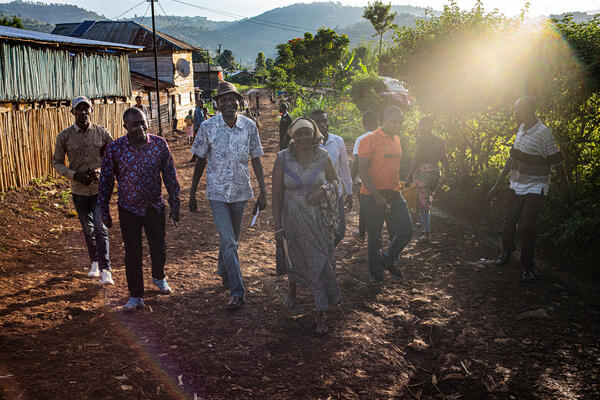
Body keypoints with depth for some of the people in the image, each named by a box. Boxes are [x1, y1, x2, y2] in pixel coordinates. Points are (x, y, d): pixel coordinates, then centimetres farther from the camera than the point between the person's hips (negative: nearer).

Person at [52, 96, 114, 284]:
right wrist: (75, 175, -13)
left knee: (100, 227, -10)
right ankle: (94, 262, 33)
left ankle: (105, 270, -9)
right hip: (79, 190, 2)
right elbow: (57, 162, 3)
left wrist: (100, 172, -11)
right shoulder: (65, 136, -4)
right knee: (87, 228, 14)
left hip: (100, 187, -2)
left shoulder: (102, 133, -4)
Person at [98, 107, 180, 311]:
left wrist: (175, 204, 3)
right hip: (129, 208, -1)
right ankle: (136, 296, 18)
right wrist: (104, 211, -1)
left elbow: (170, 175, 2)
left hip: (155, 206, 2)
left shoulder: (159, 144, -7)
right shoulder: (114, 149, -11)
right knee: (132, 253, 3)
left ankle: (159, 277, 45)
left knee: (158, 247, 16)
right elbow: (106, 181, -3)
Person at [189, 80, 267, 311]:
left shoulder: (249, 126, -2)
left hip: (240, 192, 2)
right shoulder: (208, 127, -6)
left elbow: (256, 160, 5)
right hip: (217, 192, -2)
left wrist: (263, 191, 3)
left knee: (231, 238, 17)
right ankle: (237, 292, -5)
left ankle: (223, 272, 43)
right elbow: (200, 162, 1)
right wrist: (192, 194, 2)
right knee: (228, 242, -9)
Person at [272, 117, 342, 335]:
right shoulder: (283, 158, -10)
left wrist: (324, 190, -13)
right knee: (297, 257, 12)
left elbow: (335, 180, 11)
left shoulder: (323, 156, -5)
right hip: (294, 218, -1)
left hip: (320, 217, 1)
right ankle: (292, 286, 49)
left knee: (321, 260, 3)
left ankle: (321, 314, 14)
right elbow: (277, 194, -7)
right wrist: (278, 227, -9)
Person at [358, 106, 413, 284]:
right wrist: (378, 197, -19)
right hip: (374, 196, -6)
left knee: (406, 230, 4)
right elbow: (362, 171, -15)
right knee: (375, 238, 5)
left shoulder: (396, 139, 12)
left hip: (394, 195, 6)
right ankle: (376, 273, 21)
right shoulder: (370, 140, -12)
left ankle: (388, 258, 26)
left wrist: (397, 189, 16)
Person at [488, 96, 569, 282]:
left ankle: (527, 267, 7)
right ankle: (506, 251, 40)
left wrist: (567, 192, -7)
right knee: (509, 223, 13)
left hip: (535, 189, -6)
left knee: (526, 227, -9)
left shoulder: (543, 134, -18)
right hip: (516, 186, 6)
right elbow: (512, 159, 14)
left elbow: (559, 165, -12)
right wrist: (497, 185, 15)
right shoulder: (521, 129, 5)